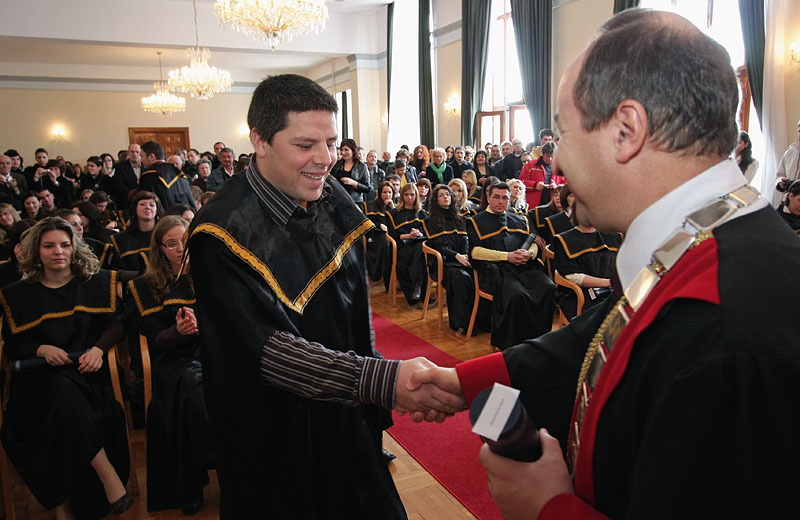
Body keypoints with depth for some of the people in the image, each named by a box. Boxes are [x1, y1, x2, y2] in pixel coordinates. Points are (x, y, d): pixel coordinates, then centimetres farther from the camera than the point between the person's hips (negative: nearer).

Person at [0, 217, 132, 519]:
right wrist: (42, 349, -10)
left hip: (88, 369, 0)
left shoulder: (97, 283, 11)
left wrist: (99, 348, -15)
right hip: (40, 376, 1)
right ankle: (108, 475, -27)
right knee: (64, 392, -34)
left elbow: (116, 323, 5)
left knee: (66, 391, -33)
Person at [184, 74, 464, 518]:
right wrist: (381, 380, -41)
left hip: (347, 417, 6)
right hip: (272, 443, -6)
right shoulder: (222, 234, -25)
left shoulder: (335, 203, -4)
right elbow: (269, 348, -31)